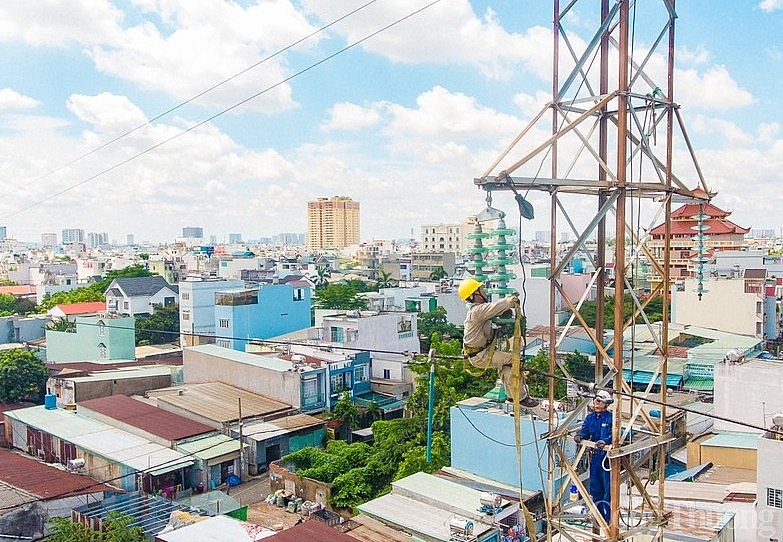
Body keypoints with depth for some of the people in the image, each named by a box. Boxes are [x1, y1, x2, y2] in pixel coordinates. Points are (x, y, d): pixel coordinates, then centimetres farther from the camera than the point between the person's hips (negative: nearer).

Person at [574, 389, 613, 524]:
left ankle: (609, 518, 5)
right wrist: (579, 436, -18)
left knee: (608, 488, -3)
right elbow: (585, 430, 4)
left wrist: (604, 441, -36)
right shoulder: (590, 417, 10)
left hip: (607, 456, -6)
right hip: (595, 456, 6)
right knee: (595, 488, 13)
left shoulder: (611, 417, -9)